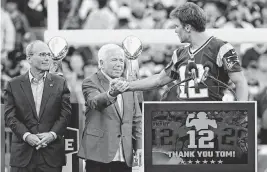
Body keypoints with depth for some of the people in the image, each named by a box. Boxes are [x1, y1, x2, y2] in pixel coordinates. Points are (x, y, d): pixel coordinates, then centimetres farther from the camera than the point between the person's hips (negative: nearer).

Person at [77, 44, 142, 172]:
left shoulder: (128, 85, 15)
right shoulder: (90, 83, -2)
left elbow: (136, 119, 18)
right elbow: (95, 102, -24)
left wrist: (139, 146, 7)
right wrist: (112, 93, -44)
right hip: (99, 154, -5)